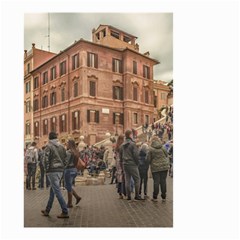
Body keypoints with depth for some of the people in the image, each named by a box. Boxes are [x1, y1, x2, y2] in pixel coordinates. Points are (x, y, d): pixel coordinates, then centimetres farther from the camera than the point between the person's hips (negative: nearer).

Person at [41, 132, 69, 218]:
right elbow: (65, 158, 9)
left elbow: (46, 159, -12)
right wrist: (62, 168, 13)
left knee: (57, 191, -4)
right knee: (52, 190, 17)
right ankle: (47, 210, 29)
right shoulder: (62, 146, 10)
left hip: (52, 171, -7)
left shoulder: (48, 146, -7)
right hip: (60, 170, 7)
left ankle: (65, 212, -5)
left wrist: (46, 169, 0)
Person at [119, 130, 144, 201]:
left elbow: (120, 155, 15)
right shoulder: (132, 144, -12)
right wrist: (137, 163, -2)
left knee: (127, 180, 10)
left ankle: (128, 196, 13)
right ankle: (137, 195, 3)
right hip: (132, 164, -7)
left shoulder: (122, 145, 11)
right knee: (137, 179, 2)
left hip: (125, 165, 7)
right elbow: (136, 155, -14)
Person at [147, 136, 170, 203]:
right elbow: (166, 156, 9)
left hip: (155, 167, -2)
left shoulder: (151, 149, -7)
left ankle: (155, 197, 9)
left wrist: (151, 163, 15)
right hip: (164, 166, 2)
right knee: (163, 181, 6)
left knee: (156, 182, 3)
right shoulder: (163, 148, 0)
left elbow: (148, 159, -4)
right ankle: (164, 197, 11)